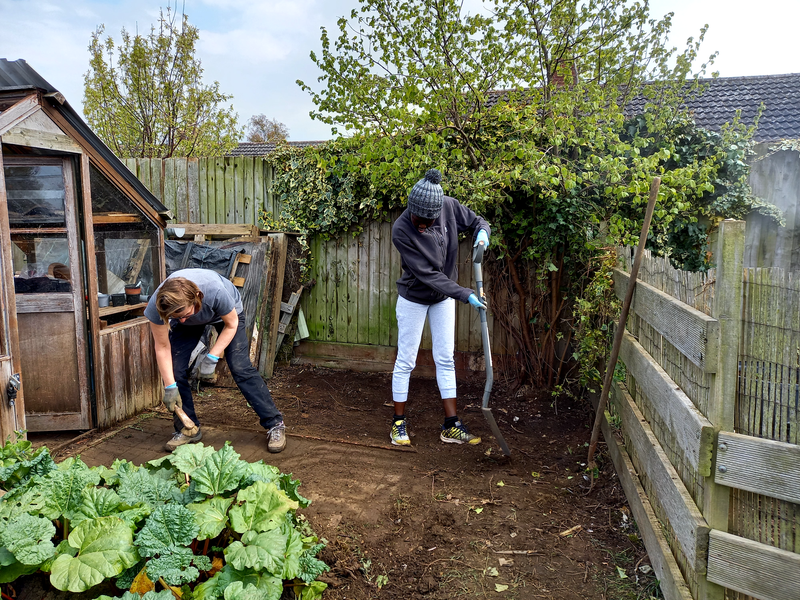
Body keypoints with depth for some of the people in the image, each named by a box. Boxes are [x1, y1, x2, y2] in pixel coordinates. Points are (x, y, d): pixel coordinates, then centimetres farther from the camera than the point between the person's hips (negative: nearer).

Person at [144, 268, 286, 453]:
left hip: (227, 313, -3)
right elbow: (162, 348, -21)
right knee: (176, 370, -9)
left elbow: (231, 325, -23)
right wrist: (170, 387, -22)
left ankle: (275, 424, -7)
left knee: (241, 368, -14)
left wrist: (211, 358, -27)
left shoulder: (215, 291, -43)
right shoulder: (156, 307, -34)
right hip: (190, 326, 3)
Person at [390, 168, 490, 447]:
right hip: (414, 299, -4)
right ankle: (399, 422, 20)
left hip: (443, 298, 4)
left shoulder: (449, 207, -18)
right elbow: (427, 274, -29)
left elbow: (477, 221, 0)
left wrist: (482, 232, -25)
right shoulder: (401, 231, -29)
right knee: (405, 361, 4)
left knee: (445, 360, 7)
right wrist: (466, 294, -31)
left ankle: (451, 426, 15)